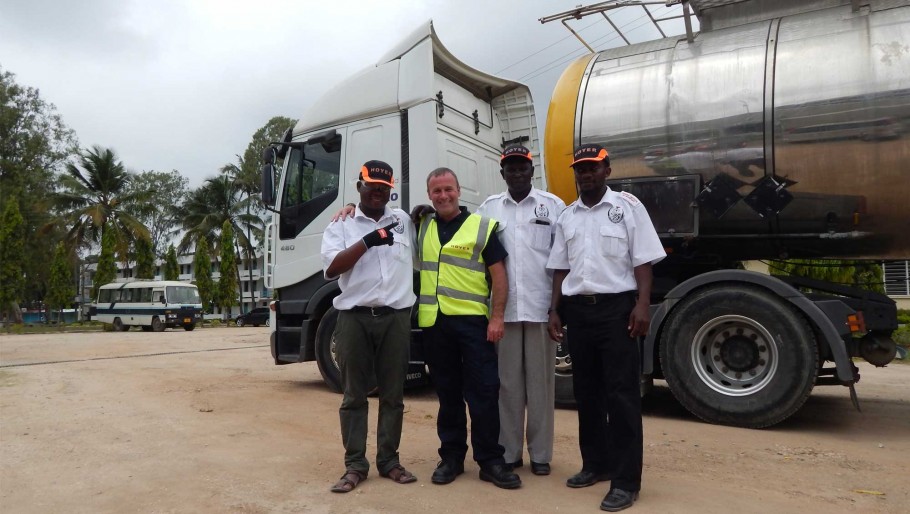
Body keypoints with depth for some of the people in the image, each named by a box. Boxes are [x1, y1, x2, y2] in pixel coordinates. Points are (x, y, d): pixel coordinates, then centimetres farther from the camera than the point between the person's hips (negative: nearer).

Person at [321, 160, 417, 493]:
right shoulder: (341, 226, 6)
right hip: (354, 318, -2)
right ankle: (354, 465, 14)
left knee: (393, 395, 8)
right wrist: (367, 242, -17)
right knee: (354, 396, 5)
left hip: (395, 317, 2)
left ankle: (389, 461, 20)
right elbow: (331, 268, -8)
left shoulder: (403, 221, 14)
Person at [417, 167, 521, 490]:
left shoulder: (481, 227, 1)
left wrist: (497, 317, -10)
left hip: (472, 320, -3)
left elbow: (498, 274, -2)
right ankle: (451, 456, 23)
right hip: (434, 321, 4)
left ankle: (490, 460, 11)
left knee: (483, 391, -1)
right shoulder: (421, 228, 12)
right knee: (447, 392, 12)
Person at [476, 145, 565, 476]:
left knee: (540, 381, 6)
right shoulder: (489, 208, 9)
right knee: (507, 382, 8)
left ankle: (540, 454, 17)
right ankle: (509, 452, 19)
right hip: (504, 308, 2)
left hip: (540, 306, -1)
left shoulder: (552, 205, 4)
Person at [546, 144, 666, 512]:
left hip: (616, 306, -5)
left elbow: (643, 261, -4)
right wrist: (555, 310, 8)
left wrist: (642, 304, -14)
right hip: (578, 309, 5)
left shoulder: (627, 206, 1)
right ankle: (596, 464, 27)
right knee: (586, 390, 12)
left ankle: (626, 480, 4)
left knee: (622, 392, -4)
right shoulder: (567, 216, 14)